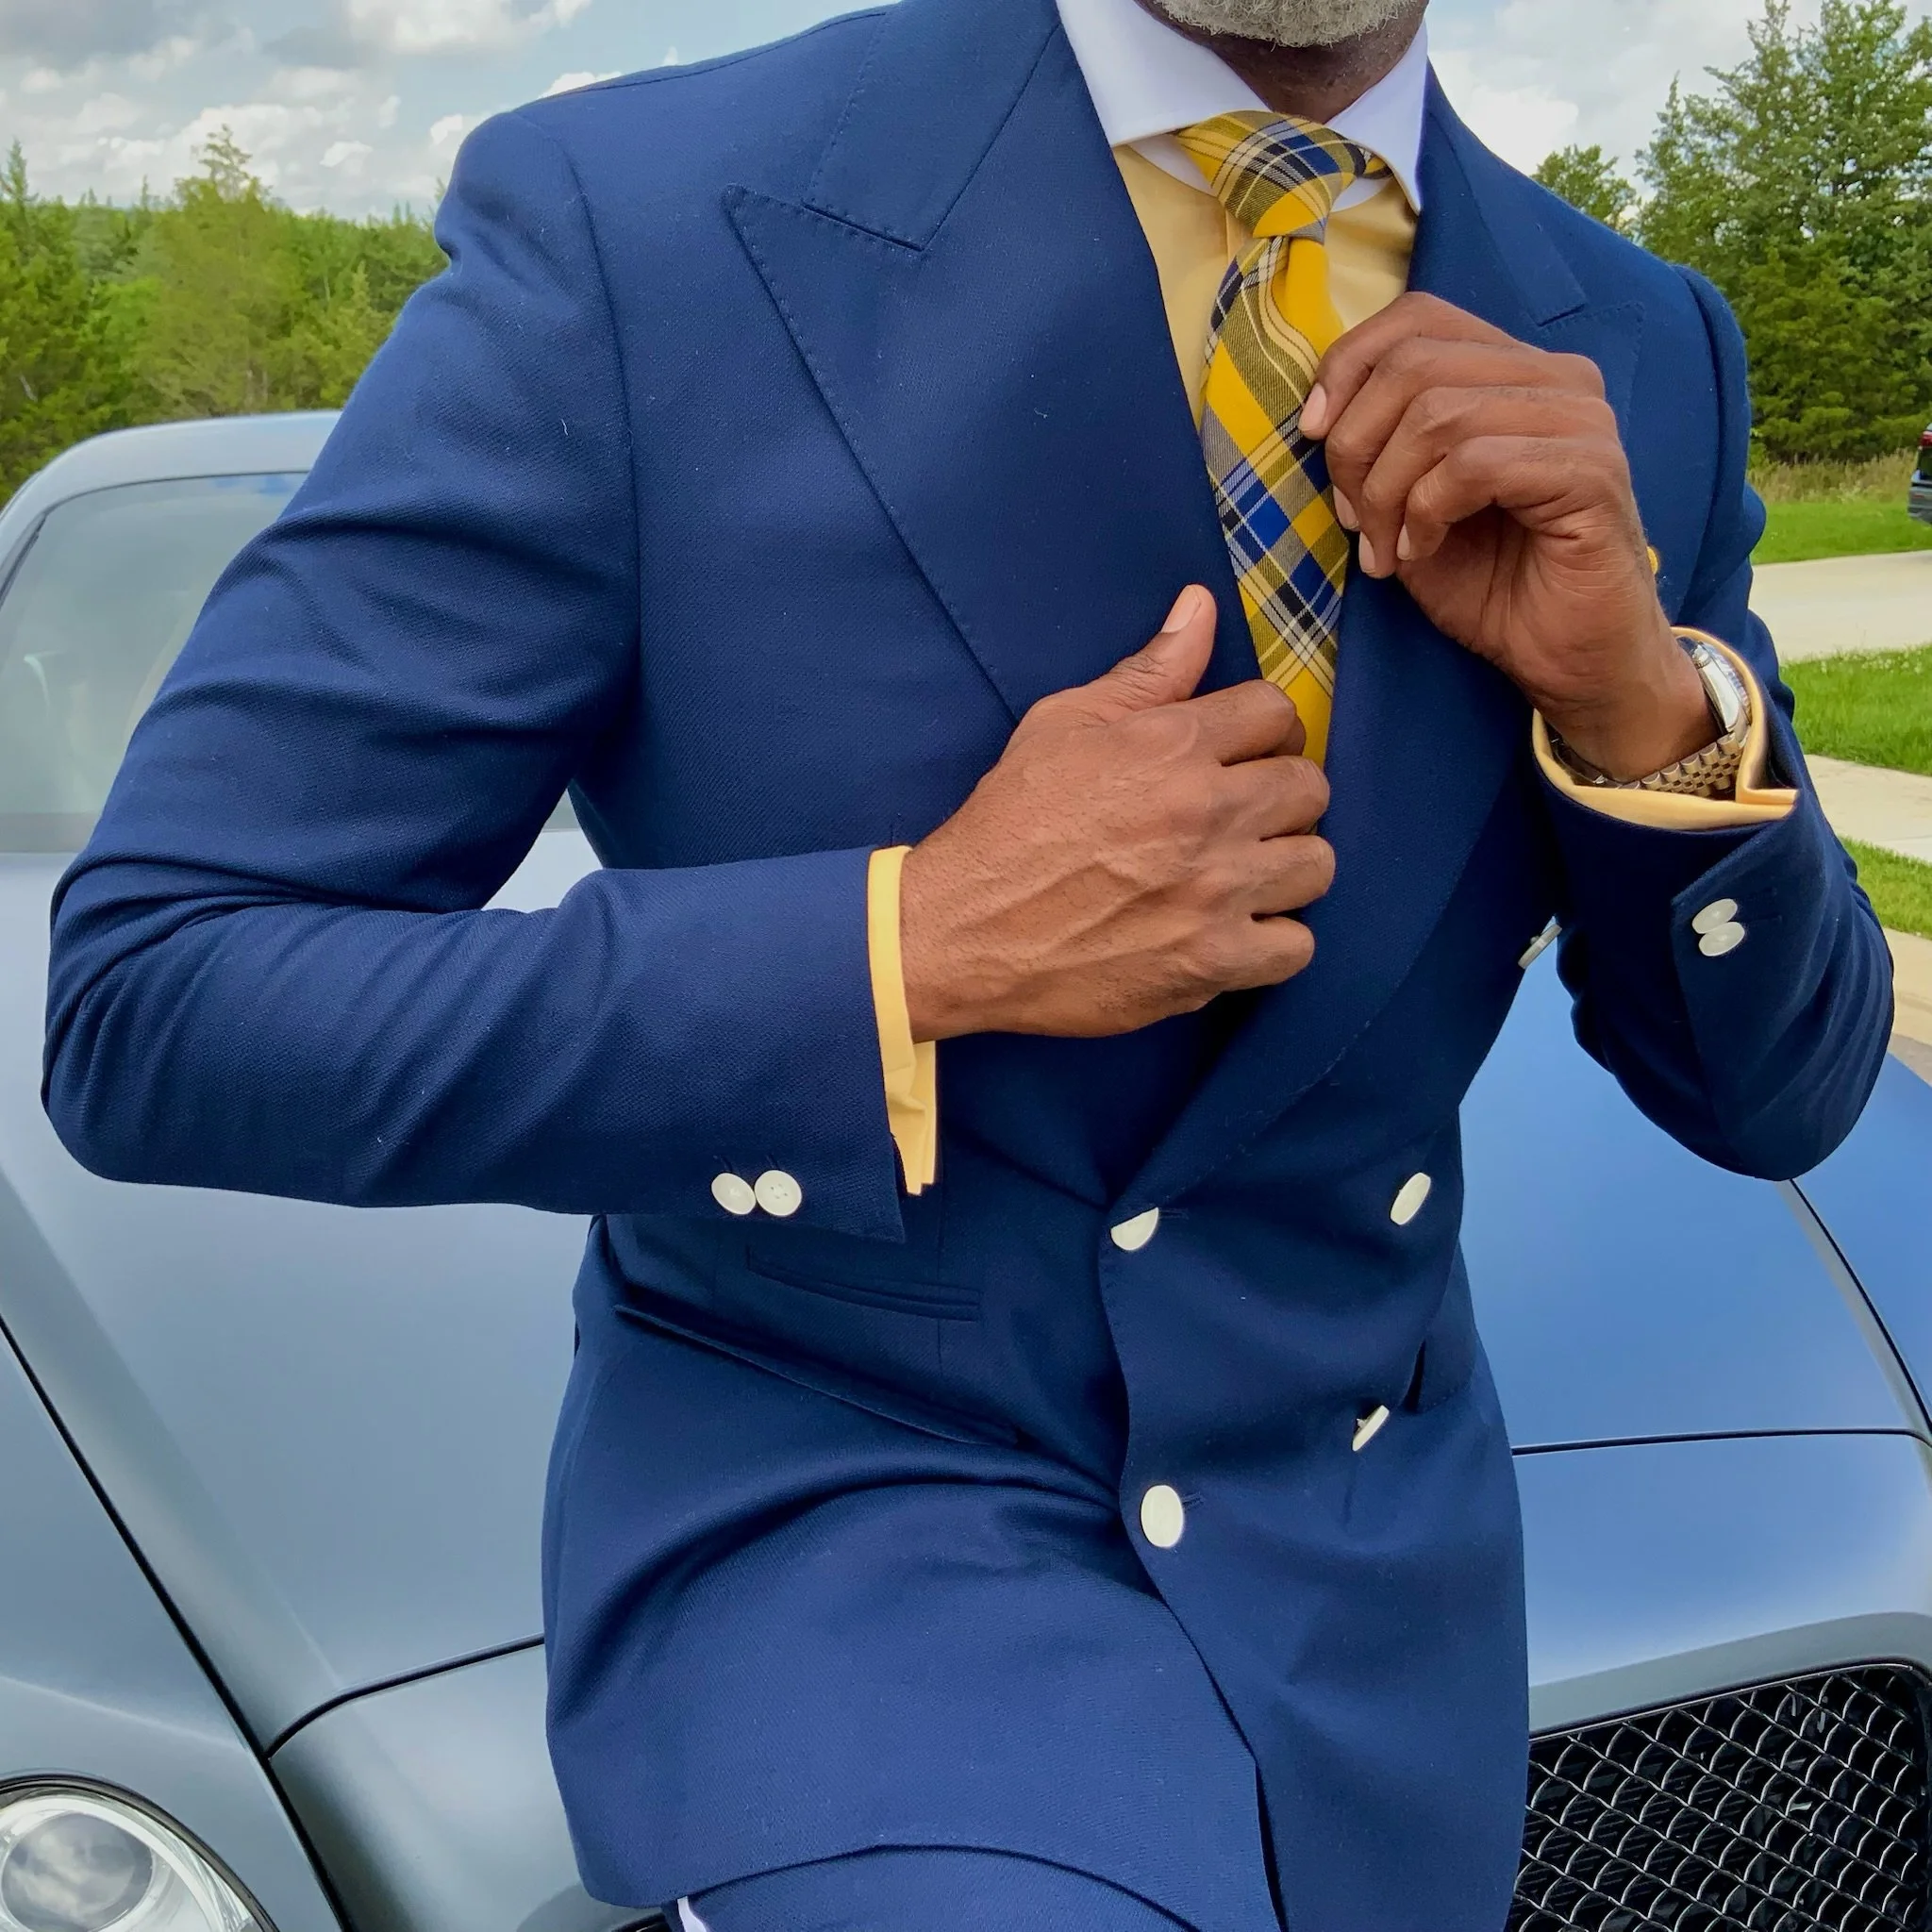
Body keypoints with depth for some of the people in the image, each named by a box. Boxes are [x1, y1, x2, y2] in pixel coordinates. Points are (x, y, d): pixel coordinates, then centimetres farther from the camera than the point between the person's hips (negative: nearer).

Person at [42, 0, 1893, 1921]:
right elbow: (146, 1008, -18)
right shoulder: (634, 228, -18)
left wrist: (1637, 698, -19)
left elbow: (1776, 1095, 1)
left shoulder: (1638, 362, -4)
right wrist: (912, 951, -27)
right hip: (826, 1528, -4)